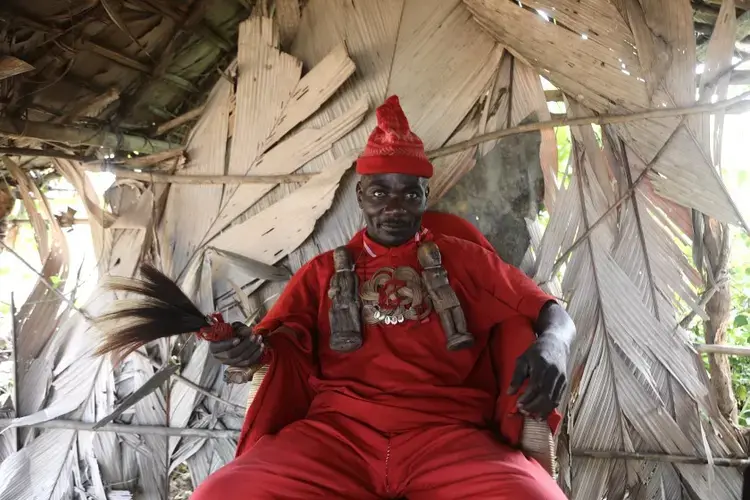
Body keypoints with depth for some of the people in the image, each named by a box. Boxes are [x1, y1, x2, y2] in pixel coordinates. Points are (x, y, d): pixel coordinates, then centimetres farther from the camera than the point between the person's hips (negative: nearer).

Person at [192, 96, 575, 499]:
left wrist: (552, 344, -8)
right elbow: (282, 337, 14)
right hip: (339, 430, 2)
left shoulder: (465, 258, 21)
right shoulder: (325, 269, 24)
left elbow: (551, 312, 18)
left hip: (448, 431, -1)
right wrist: (250, 347, -12)